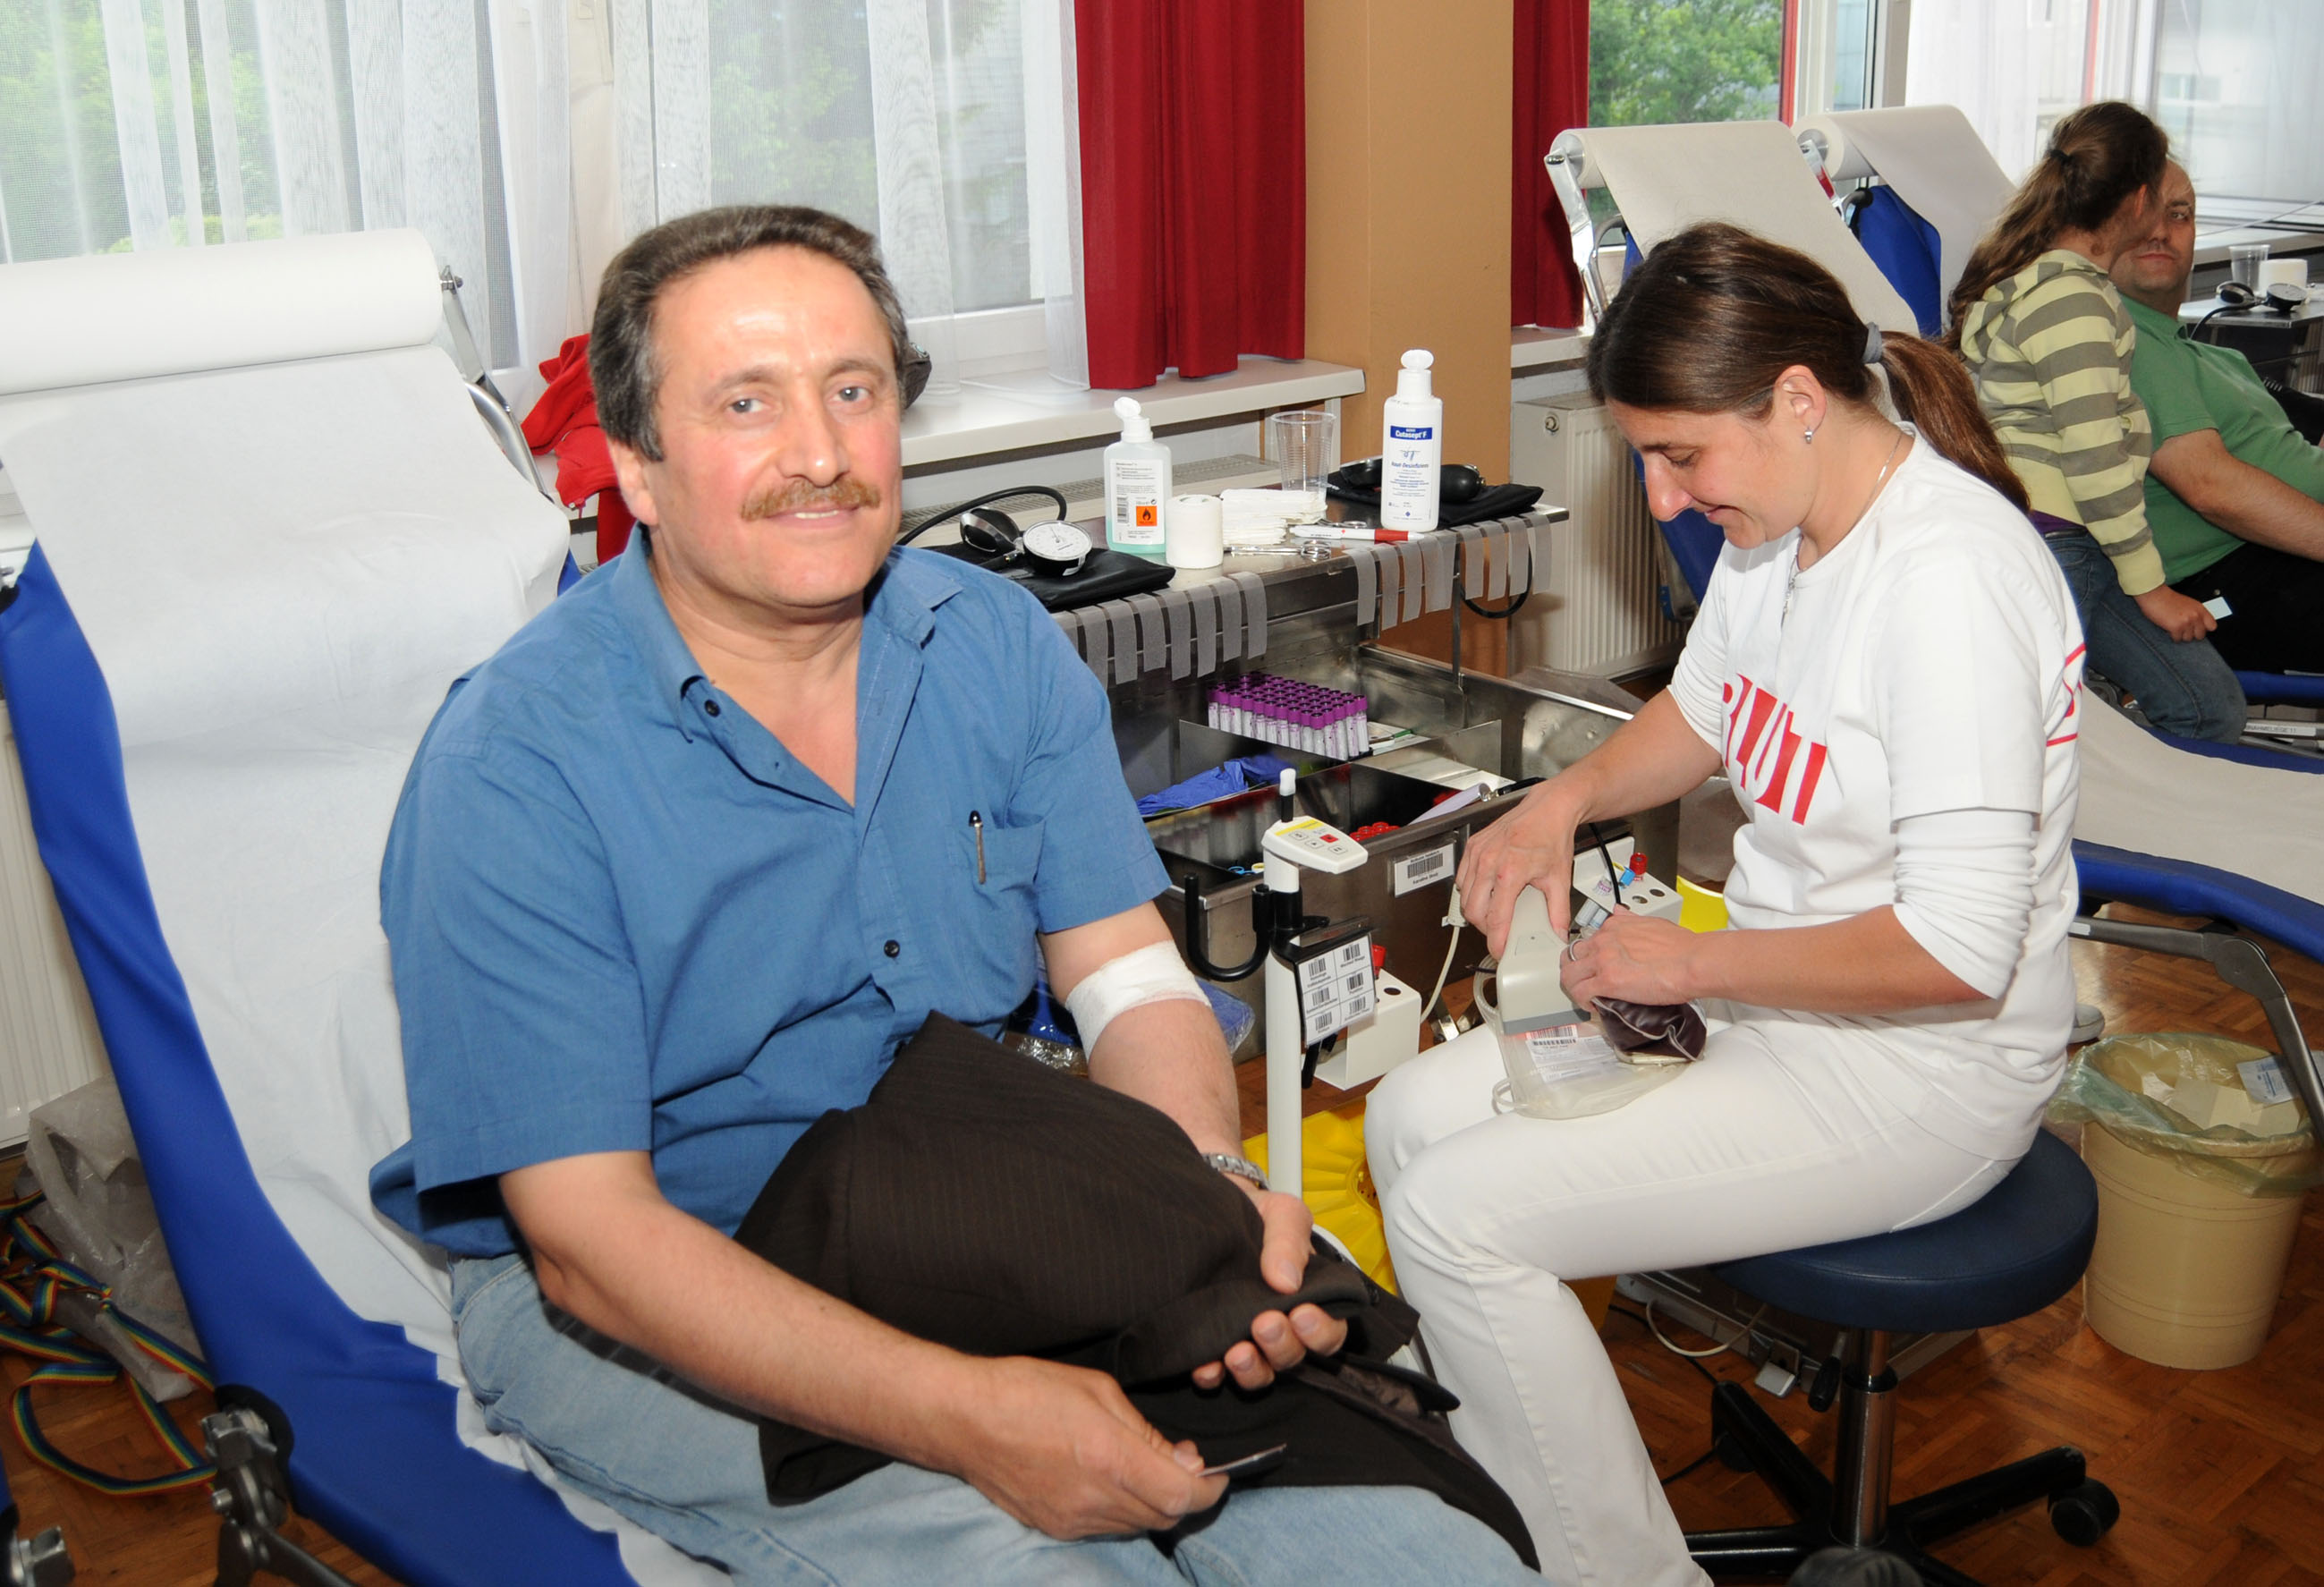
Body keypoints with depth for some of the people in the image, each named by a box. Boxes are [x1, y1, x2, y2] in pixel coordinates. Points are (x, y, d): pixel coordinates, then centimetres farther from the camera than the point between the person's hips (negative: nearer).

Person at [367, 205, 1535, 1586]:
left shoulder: (1000, 646, -1)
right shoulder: (516, 769, -18)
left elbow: (1129, 972, -2)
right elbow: (592, 1239, -22)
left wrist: (1215, 1189, -25)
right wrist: (971, 1418, -32)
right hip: (632, 1306, -3)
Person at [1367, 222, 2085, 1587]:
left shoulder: (1948, 578, -26)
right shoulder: (1781, 523, 2)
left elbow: (1957, 952, -27)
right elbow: (1702, 715, 20)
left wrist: (1694, 963, -17)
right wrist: (1565, 799, 1)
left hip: (1922, 1068, -9)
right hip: (1772, 1001, 9)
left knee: (1458, 1217, -16)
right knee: (1412, 1115, 4)